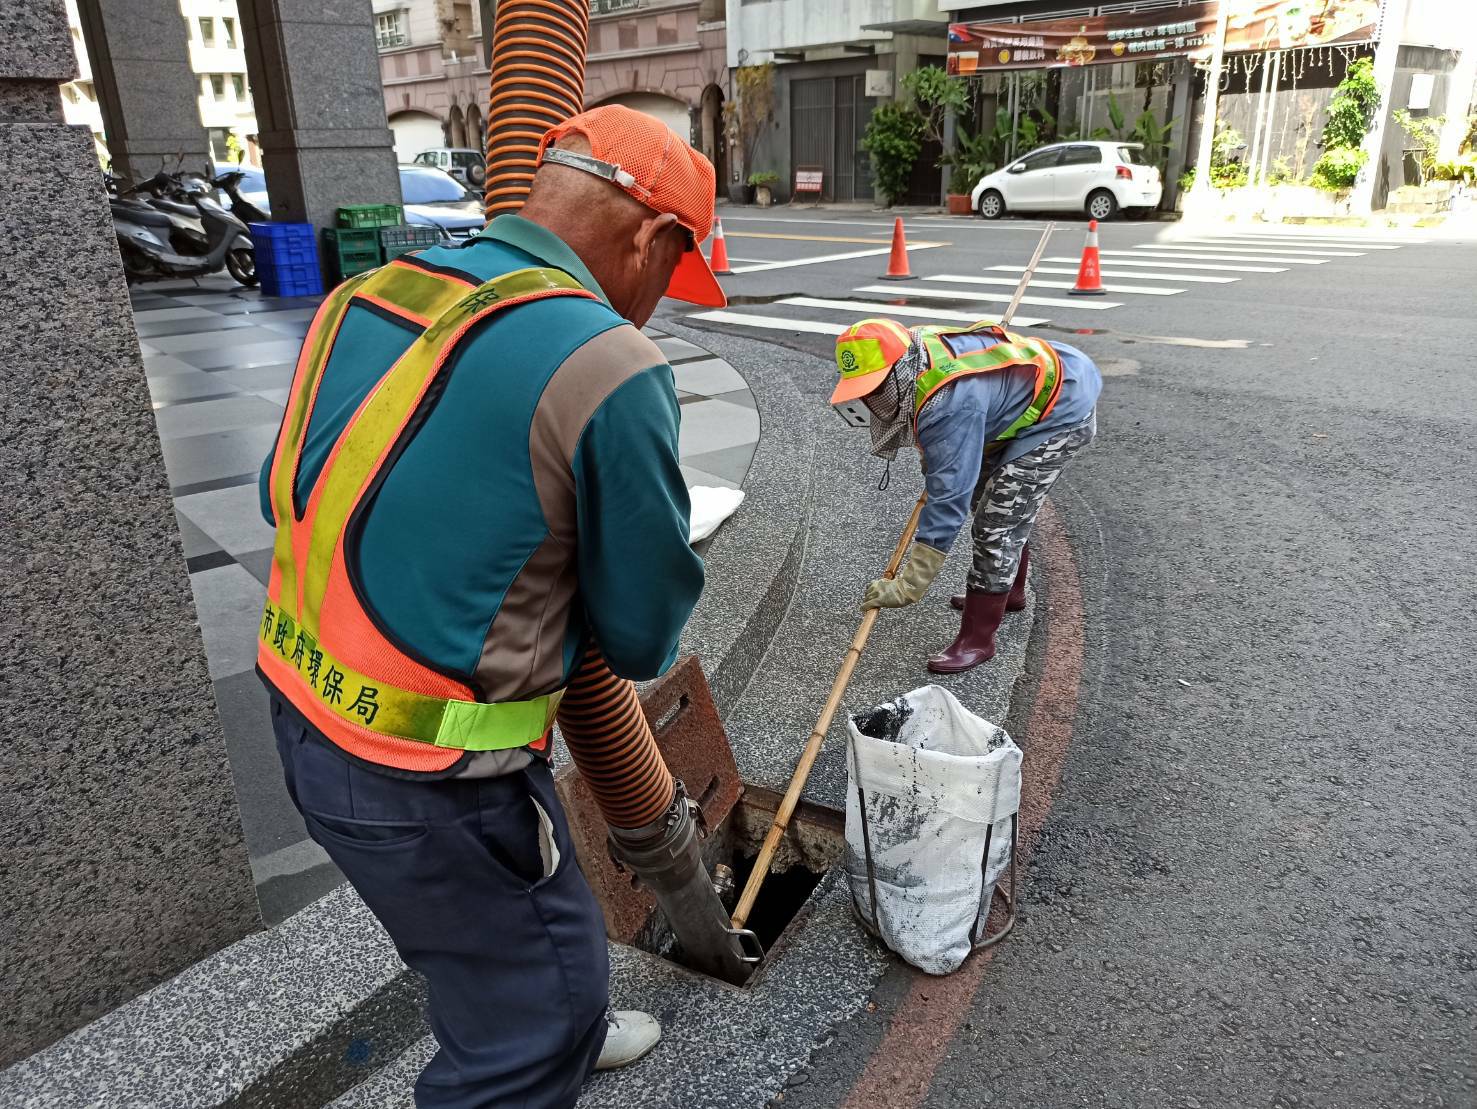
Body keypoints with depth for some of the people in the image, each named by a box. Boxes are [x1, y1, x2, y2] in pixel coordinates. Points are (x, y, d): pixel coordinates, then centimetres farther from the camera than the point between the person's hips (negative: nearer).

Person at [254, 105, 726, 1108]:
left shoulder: (367, 295, 1)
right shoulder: (607, 366, -21)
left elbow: (286, 499, 12)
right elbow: (645, 636, -12)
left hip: (305, 715, 9)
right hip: (425, 777, -8)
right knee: (543, 999, 16)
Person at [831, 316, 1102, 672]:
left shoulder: (949, 402, -39)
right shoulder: (913, 353, -13)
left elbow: (948, 500, -39)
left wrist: (908, 587, -37)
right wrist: (931, 463, 16)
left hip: (1062, 412, -10)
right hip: (1019, 403, 10)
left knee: (997, 522, -13)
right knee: (986, 499, 22)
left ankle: (977, 639, -2)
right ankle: (1008, 591, 41)